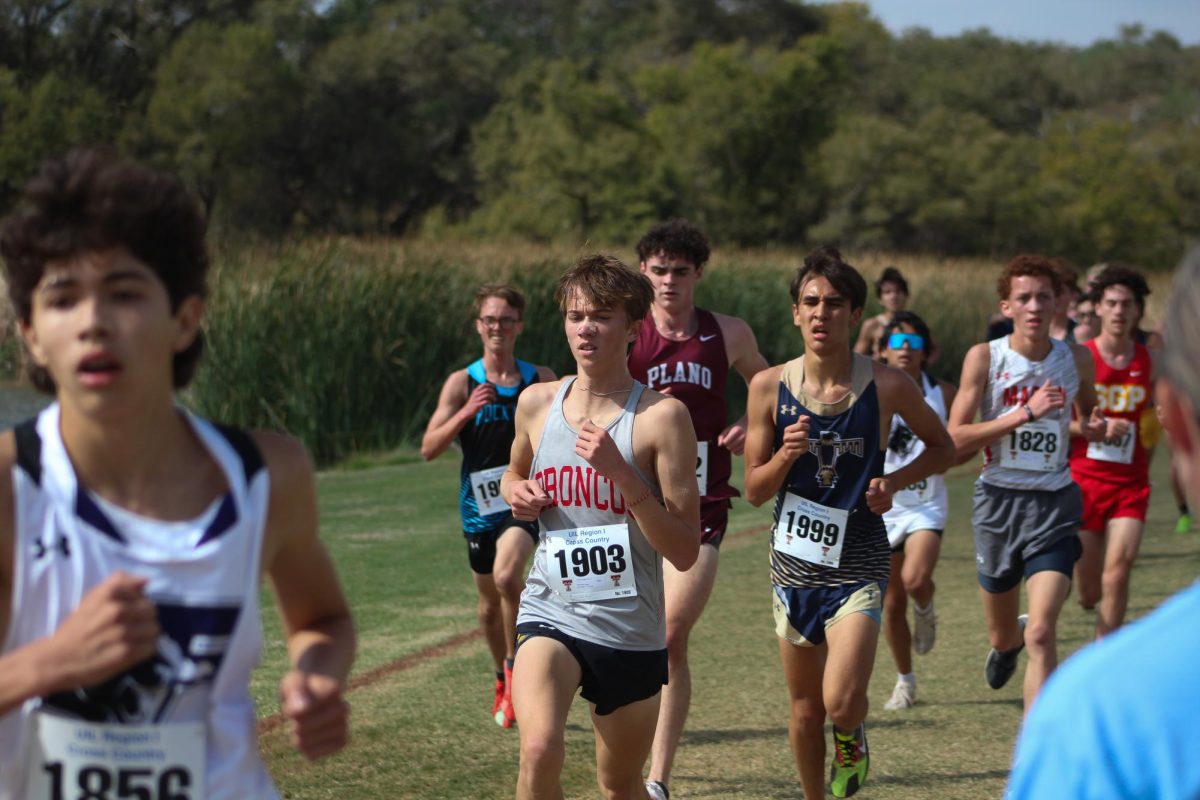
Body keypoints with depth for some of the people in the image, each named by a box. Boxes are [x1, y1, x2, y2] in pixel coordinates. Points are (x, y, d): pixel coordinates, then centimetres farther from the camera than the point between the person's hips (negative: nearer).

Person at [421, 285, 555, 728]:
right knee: (489, 601, 13)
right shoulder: (462, 383, -1)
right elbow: (429, 448, -8)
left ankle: (516, 665, -6)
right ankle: (503, 682, 36)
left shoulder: (541, 380, 3)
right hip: (479, 505, 2)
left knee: (507, 576, -26)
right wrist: (466, 413, -21)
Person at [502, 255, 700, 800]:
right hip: (550, 613, 1)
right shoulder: (537, 403, 2)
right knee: (540, 752, -27)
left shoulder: (660, 416, -11)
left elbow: (685, 552, -14)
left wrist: (621, 472, -24)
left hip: (632, 632, -1)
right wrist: (517, 495, 1)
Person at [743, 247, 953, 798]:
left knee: (842, 704, -17)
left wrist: (893, 482, -8)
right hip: (794, 564, 2)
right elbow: (754, 490, 0)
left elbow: (942, 447, 9)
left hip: (858, 564, -2)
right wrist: (786, 454, -20)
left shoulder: (886, 386, -8)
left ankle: (852, 739, 19)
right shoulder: (770, 386, -4)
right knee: (805, 709, 12)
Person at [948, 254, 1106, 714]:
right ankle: (1007, 643, 57)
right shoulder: (984, 358, -7)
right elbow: (955, 440, -14)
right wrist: (1025, 413, -20)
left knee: (1041, 633, -17)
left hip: (1055, 504, 0)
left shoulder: (1076, 360, 1)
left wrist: (1090, 429, -3)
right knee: (1002, 636, 17)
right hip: (999, 499, 0)